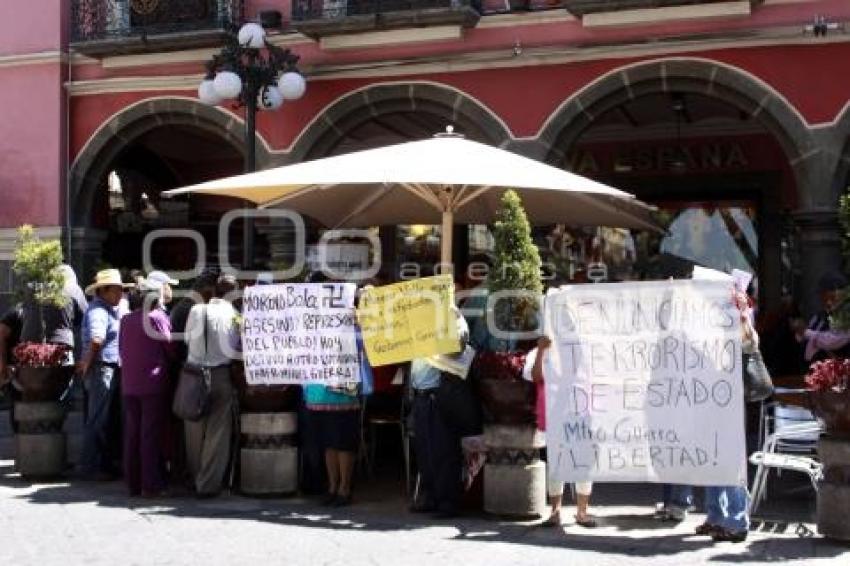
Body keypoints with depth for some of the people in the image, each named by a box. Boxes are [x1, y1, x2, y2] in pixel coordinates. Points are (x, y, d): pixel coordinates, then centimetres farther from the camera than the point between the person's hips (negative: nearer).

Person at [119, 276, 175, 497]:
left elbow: (121, 350, 14)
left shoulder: (126, 319, 8)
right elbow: (170, 349, -6)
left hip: (129, 385, 6)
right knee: (151, 435, -2)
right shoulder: (158, 317, -10)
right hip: (154, 383, -6)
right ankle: (150, 485, 0)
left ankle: (133, 483, 17)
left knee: (131, 434, 11)